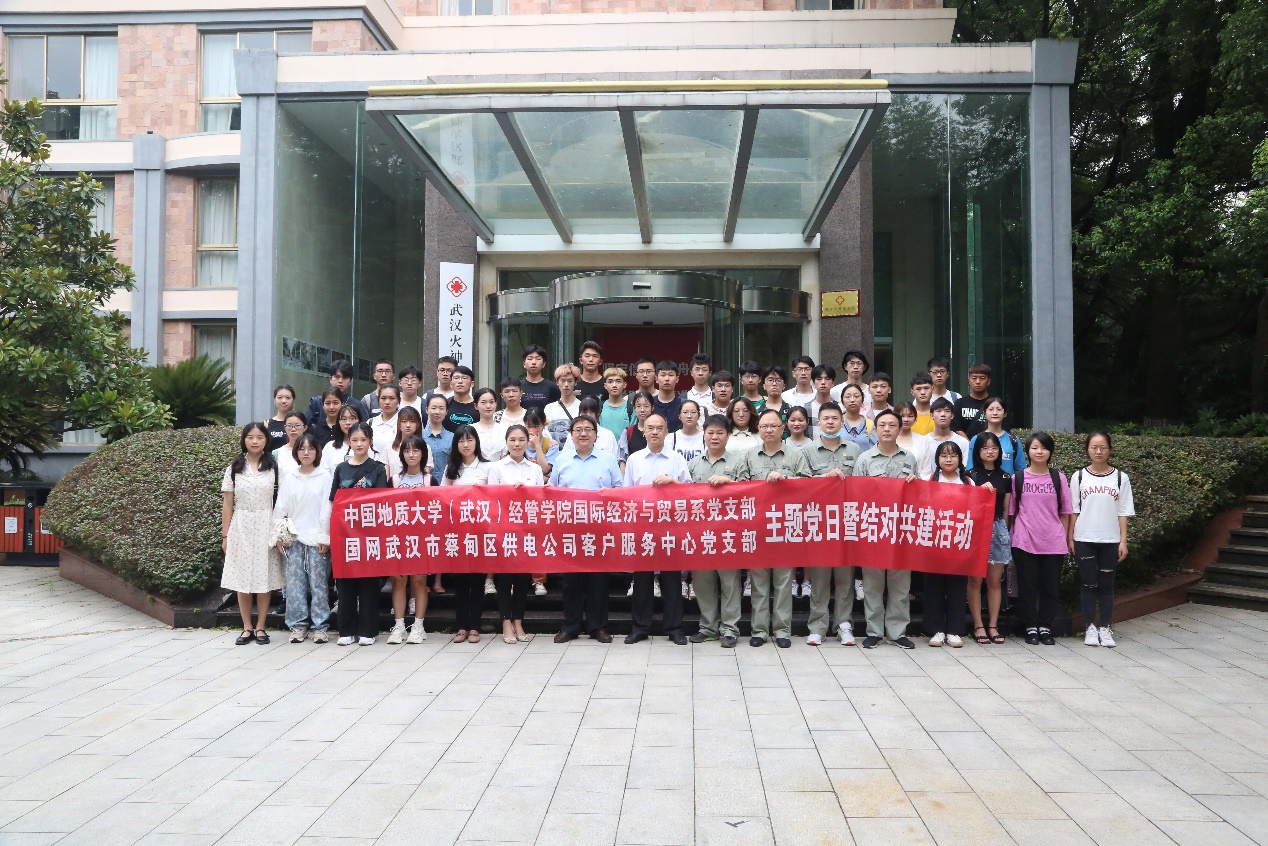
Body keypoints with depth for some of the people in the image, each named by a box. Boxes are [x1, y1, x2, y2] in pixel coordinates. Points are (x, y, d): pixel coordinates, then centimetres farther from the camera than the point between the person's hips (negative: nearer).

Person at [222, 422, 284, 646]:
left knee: (264, 578, 1)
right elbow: (227, 504, 6)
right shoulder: (235, 468, 6)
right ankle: (247, 628, 11)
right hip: (241, 527, 1)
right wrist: (225, 535, 3)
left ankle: (260, 627, 10)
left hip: (265, 527, -1)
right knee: (242, 579, 2)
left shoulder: (273, 467, 3)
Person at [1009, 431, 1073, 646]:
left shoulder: (1058, 478, 5)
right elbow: (1011, 511, 6)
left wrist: (1066, 539, 4)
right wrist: (1009, 537, 2)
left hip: (1053, 543, 1)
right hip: (1024, 542, -1)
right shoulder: (1018, 478, 2)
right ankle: (1031, 628, 14)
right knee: (1028, 587, 4)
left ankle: (1045, 627, 17)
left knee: (1051, 587, 5)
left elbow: (1064, 512, 7)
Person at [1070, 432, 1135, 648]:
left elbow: (1123, 513, 4)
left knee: (1106, 585, 5)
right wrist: (1070, 539, 0)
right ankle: (1091, 627, 10)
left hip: (1110, 540, 0)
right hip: (1084, 540, 0)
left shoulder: (1120, 478, 3)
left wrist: (1123, 541, -1)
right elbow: (1073, 511, 4)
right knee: (1088, 584, 2)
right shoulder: (1079, 477, 3)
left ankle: (1105, 628, 12)